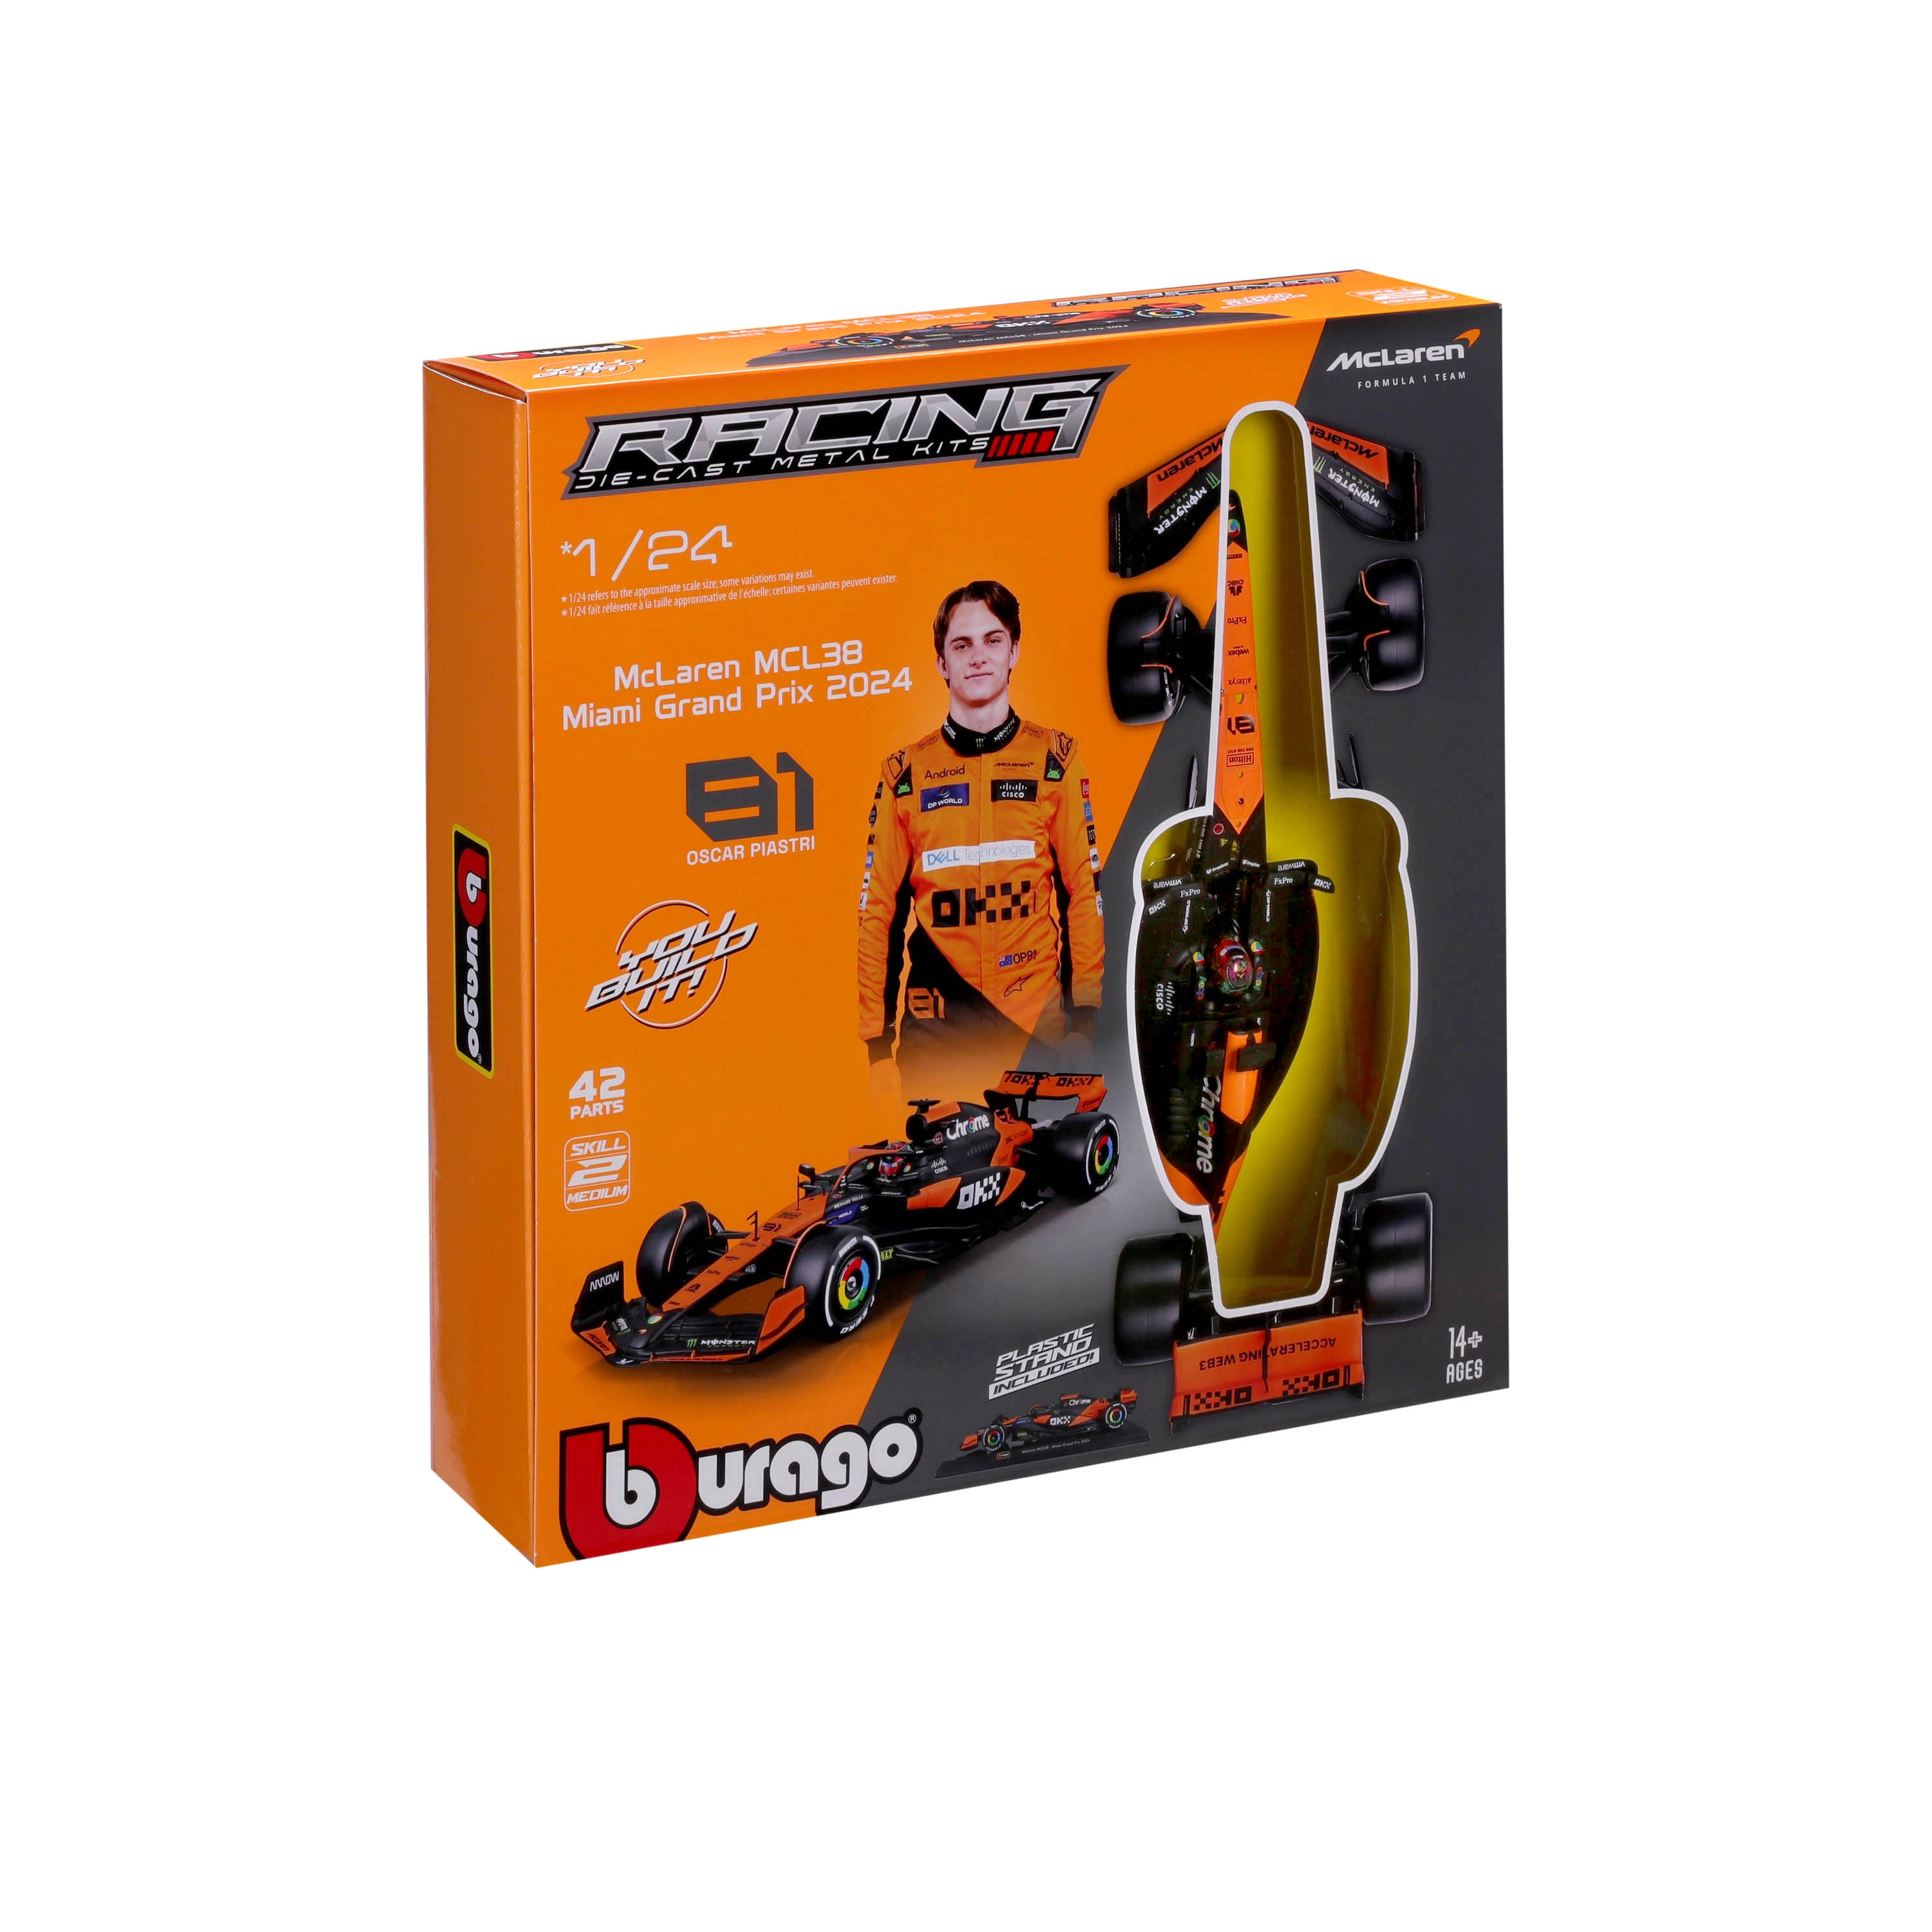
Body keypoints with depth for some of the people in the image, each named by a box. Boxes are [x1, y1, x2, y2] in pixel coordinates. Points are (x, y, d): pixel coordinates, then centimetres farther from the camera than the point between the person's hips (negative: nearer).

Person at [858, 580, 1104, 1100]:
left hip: (1038, 1019, -1)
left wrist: (1087, 1016, -3)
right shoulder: (905, 774, 8)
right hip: (935, 1030, 1)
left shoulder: (1055, 758, 6)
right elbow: (877, 911, 9)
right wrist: (877, 1044, 3)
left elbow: (1085, 890, 5)